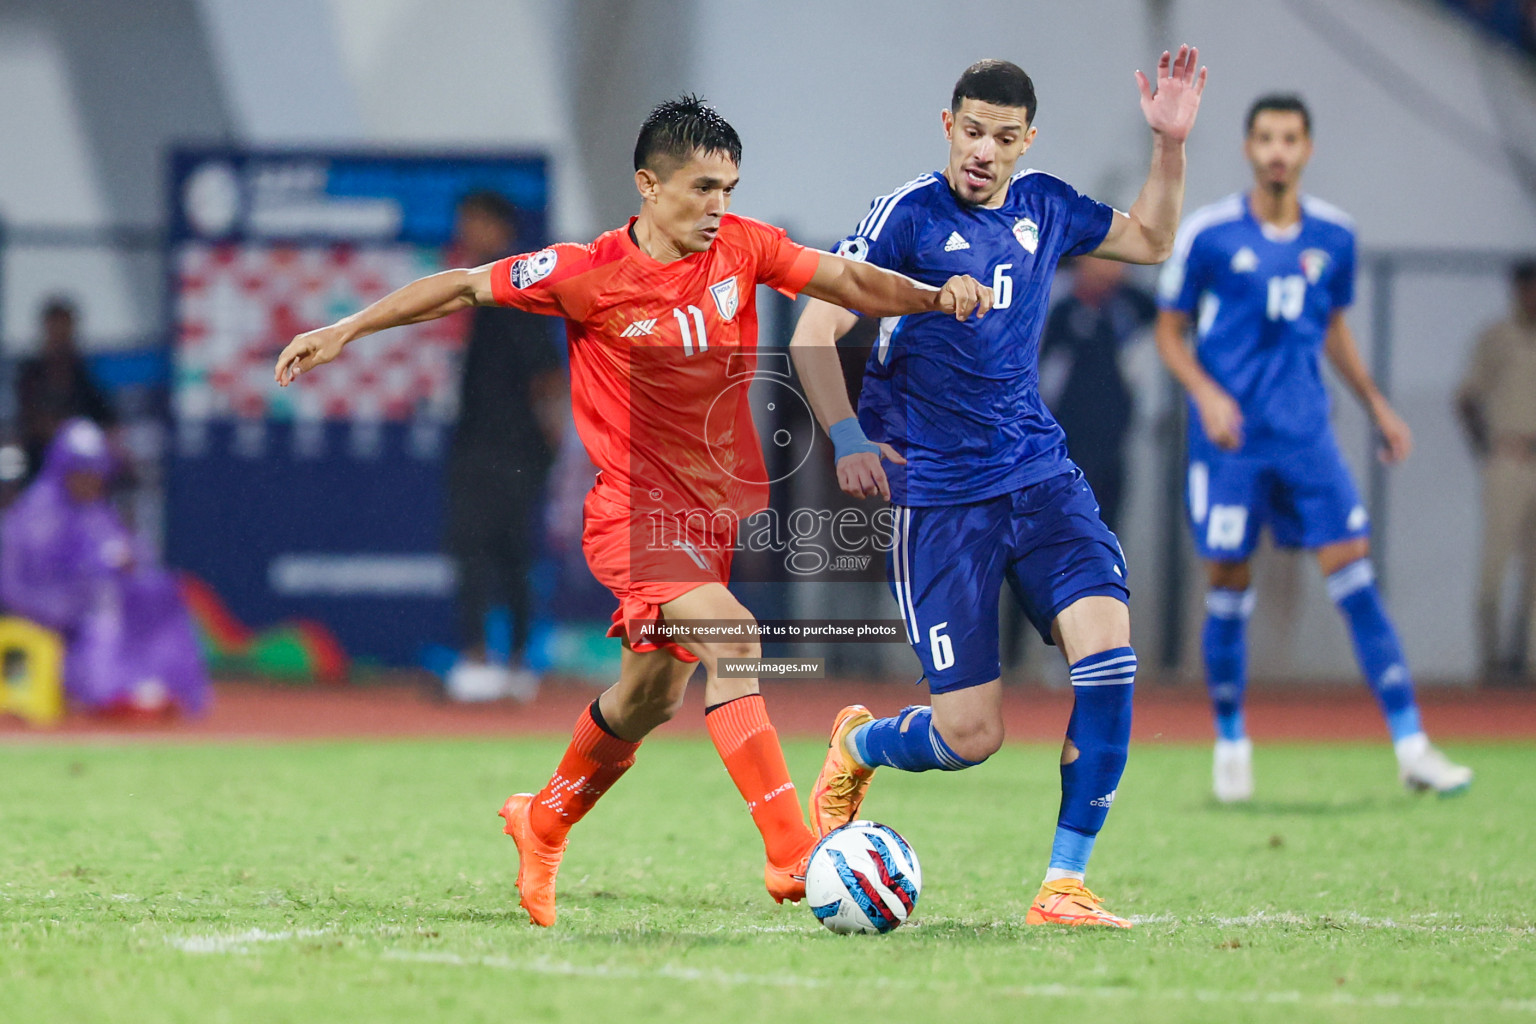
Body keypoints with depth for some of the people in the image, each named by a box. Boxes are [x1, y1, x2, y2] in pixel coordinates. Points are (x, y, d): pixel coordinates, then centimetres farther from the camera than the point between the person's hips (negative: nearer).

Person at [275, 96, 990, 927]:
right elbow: (465, 287, -4)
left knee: (650, 696, 18)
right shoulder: (590, 274, -14)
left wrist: (932, 296, -21)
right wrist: (348, 329, -3)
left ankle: (543, 823, 43)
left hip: (715, 509, 6)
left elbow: (848, 281, -3)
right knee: (730, 640, -27)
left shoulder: (743, 247, -3)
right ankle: (791, 854, -29)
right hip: (636, 509, -6)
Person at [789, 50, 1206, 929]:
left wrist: (1171, 144, 11)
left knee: (1108, 648, -21)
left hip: (1041, 476, 5)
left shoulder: (1044, 208, 7)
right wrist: (848, 436, -23)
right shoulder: (912, 215, -9)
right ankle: (856, 748, 30)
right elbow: (813, 335, -10)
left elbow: (1151, 240, 25)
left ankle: (1064, 885, -12)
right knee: (971, 737, -7)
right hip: (940, 498, -5)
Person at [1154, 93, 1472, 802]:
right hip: (1230, 436, -2)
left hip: (1307, 435, 2)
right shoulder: (1207, 234, -4)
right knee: (1229, 586, 1)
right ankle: (1231, 744, 19)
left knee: (1354, 575, -7)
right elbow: (1169, 332, 2)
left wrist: (1376, 406, 21)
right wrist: (1206, 393, -14)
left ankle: (1411, 746, -8)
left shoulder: (1333, 236, 6)